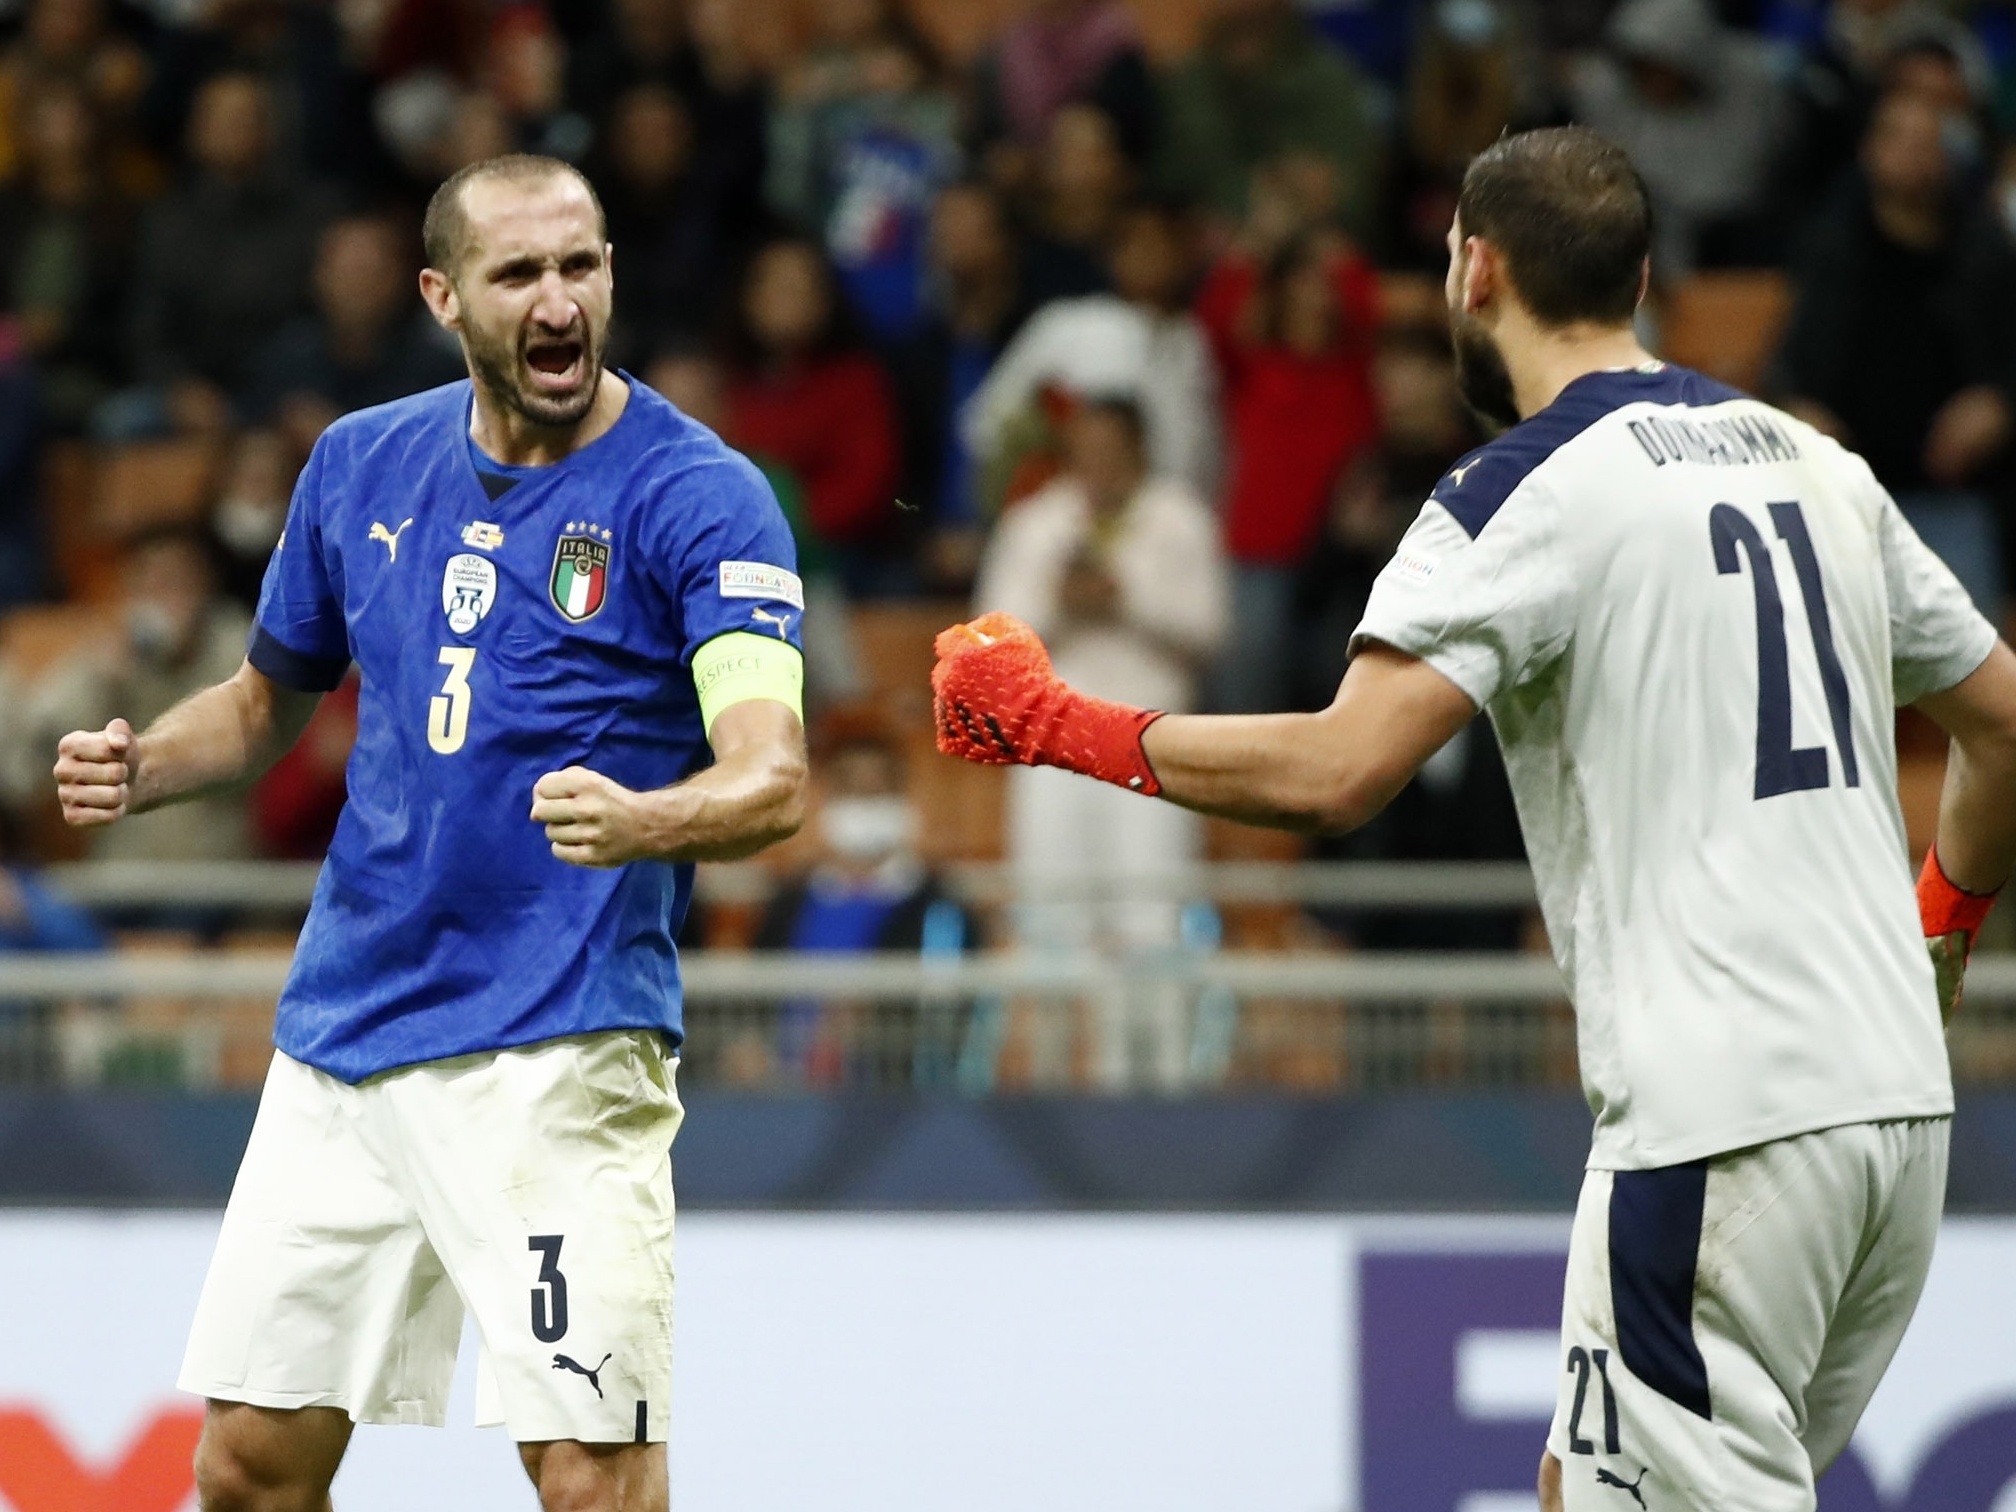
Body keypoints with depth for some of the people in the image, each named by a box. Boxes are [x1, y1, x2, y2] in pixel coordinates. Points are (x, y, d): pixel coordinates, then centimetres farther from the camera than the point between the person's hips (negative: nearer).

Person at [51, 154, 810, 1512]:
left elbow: (773, 778, -22)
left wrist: (640, 820, -43)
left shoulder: (699, 495, -9)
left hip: (560, 1051, -6)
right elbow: (271, 697, 24)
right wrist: (136, 768, 4)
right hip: (341, 1033, 6)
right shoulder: (364, 466, 8)